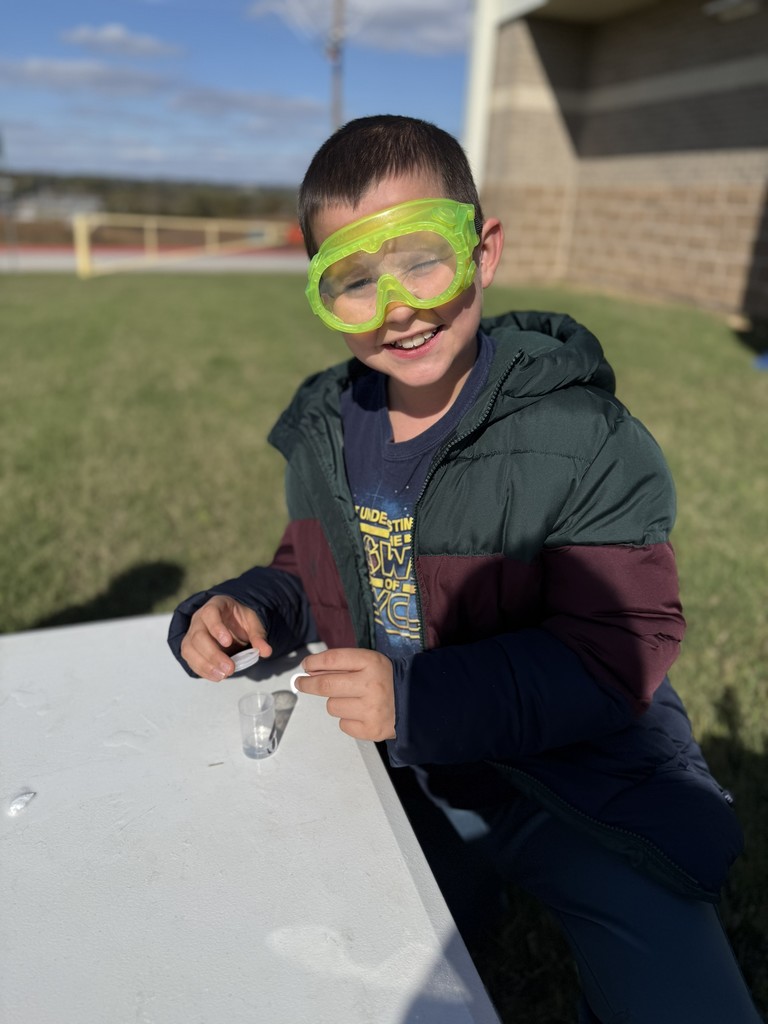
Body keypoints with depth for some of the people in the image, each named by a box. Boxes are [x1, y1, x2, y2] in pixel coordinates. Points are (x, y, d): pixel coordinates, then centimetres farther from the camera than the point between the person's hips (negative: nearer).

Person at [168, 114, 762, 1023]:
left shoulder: (584, 442, -23)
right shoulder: (324, 435, -3)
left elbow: (622, 650, -23)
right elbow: (310, 576, 8)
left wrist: (422, 698, -31)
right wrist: (244, 608, -13)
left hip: (580, 790, -4)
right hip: (396, 774, 5)